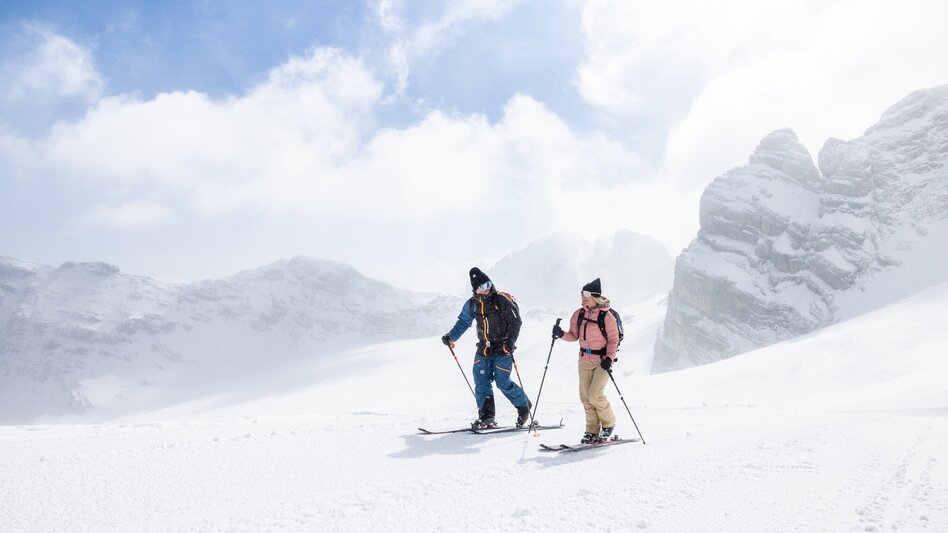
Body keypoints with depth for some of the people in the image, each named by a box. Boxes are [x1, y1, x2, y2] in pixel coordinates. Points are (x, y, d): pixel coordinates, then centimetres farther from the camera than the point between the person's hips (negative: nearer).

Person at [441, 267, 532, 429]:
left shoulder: (502, 300, -11)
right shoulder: (472, 304, 4)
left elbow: (515, 321, -10)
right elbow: (463, 322, 16)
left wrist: (510, 340, -24)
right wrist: (451, 336, 4)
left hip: (502, 350, -5)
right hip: (483, 349, 5)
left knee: (502, 382, -6)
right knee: (481, 382, -2)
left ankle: (524, 405, 19)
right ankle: (486, 417, 6)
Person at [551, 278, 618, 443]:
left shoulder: (607, 316, -11)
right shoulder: (578, 314, 4)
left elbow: (613, 340, -8)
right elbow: (574, 336, 7)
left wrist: (609, 358, -20)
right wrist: (561, 334, -12)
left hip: (603, 360, -5)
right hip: (584, 360, 5)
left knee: (595, 395, -12)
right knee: (585, 396, 4)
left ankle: (608, 424, 14)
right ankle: (592, 430, 17)